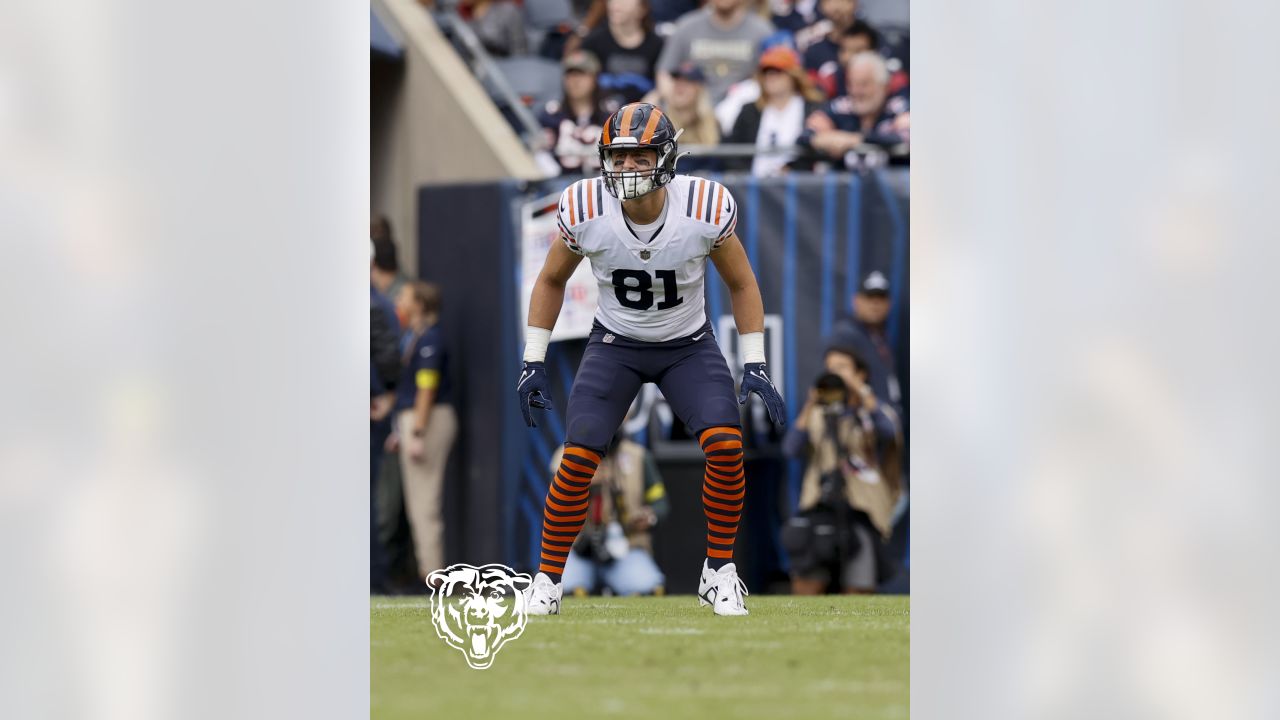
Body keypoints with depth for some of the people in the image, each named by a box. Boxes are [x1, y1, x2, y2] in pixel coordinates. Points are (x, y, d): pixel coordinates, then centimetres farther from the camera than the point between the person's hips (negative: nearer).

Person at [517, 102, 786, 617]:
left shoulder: (706, 208, -22)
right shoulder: (585, 209, -20)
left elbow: (741, 284, -4)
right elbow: (551, 281, 0)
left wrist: (755, 366, -7)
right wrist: (533, 362, -2)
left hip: (689, 345, 0)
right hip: (615, 345, 0)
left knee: (726, 447, -21)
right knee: (578, 460, -16)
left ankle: (719, 573, -1)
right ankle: (548, 578, 4)